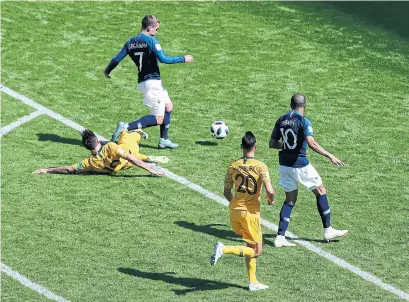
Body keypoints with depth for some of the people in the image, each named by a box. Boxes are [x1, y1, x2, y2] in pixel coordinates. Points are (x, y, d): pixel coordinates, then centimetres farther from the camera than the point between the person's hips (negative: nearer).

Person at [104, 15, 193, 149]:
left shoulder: (130, 42, 8)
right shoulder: (151, 40, -12)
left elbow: (117, 59, 7)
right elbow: (163, 59, -19)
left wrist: (107, 71, 25)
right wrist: (183, 59, -8)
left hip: (142, 81, 9)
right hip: (152, 82, -9)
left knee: (168, 106, 23)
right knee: (158, 119, -6)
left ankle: (164, 140, 23)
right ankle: (126, 127, -19)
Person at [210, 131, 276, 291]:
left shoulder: (233, 166, 1)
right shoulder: (261, 167, -11)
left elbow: (227, 192, 6)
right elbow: (270, 191, -18)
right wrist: (271, 199, 5)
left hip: (235, 211, 6)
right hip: (251, 212, -5)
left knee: (251, 246, 21)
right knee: (256, 251, 5)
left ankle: (253, 281, 19)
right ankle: (224, 249, -18)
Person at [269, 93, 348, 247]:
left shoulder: (281, 120, 4)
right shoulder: (303, 121, -14)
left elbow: (272, 143, 8)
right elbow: (311, 143, -26)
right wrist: (330, 156, -22)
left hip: (284, 164, 6)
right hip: (300, 165, -6)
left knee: (290, 199, 13)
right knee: (321, 191, 12)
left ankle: (280, 237, 3)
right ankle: (328, 230, 16)